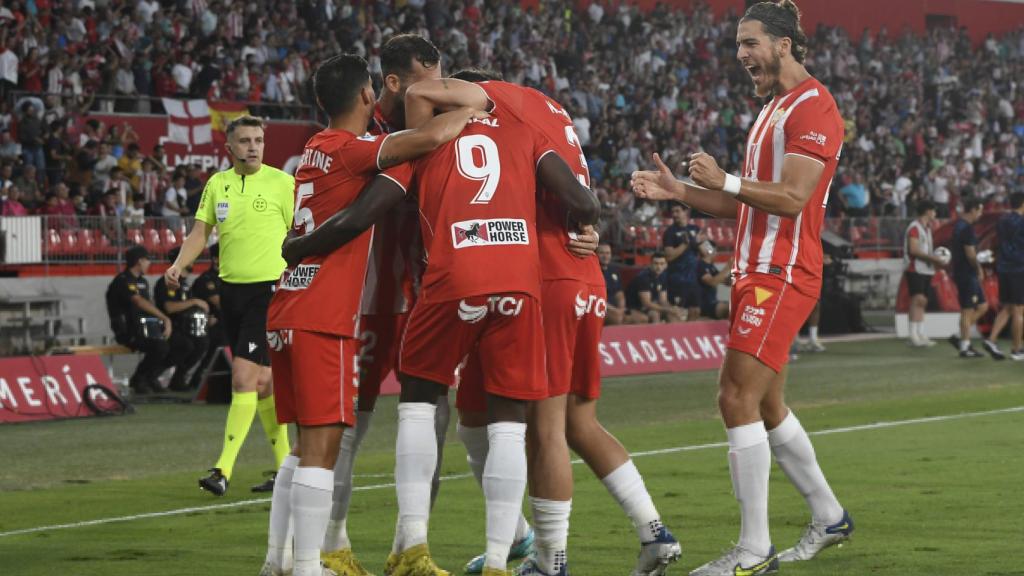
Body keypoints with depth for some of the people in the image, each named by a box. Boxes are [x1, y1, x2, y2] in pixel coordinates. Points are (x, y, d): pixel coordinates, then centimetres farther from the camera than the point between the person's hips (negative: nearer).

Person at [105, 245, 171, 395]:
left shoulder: (143, 282, 20)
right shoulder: (123, 281, -10)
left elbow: (149, 305, 15)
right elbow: (140, 303, -22)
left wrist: (166, 321, -3)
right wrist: (164, 318, -26)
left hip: (143, 329, 9)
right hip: (127, 331, -9)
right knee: (159, 347, -28)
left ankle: (150, 378, 5)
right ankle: (138, 379, -9)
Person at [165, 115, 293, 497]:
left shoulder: (281, 183, -4)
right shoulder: (217, 184, 9)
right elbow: (200, 232, 12)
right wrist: (178, 265, -5)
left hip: (269, 289, -6)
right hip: (231, 289, 6)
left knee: (244, 376, -14)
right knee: (261, 380, 10)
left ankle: (224, 469, -15)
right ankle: (285, 466, 20)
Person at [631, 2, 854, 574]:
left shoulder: (814, 107, -11)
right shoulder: (774, 108, 21)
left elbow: (792, 197, -21)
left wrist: (725, 181, -19)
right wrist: (679, 191, 13)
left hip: (782, 276, -10)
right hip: (756, 273, 10)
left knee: (738, 398, -15)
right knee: (766, 405, 15)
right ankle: (829, 517, 29)